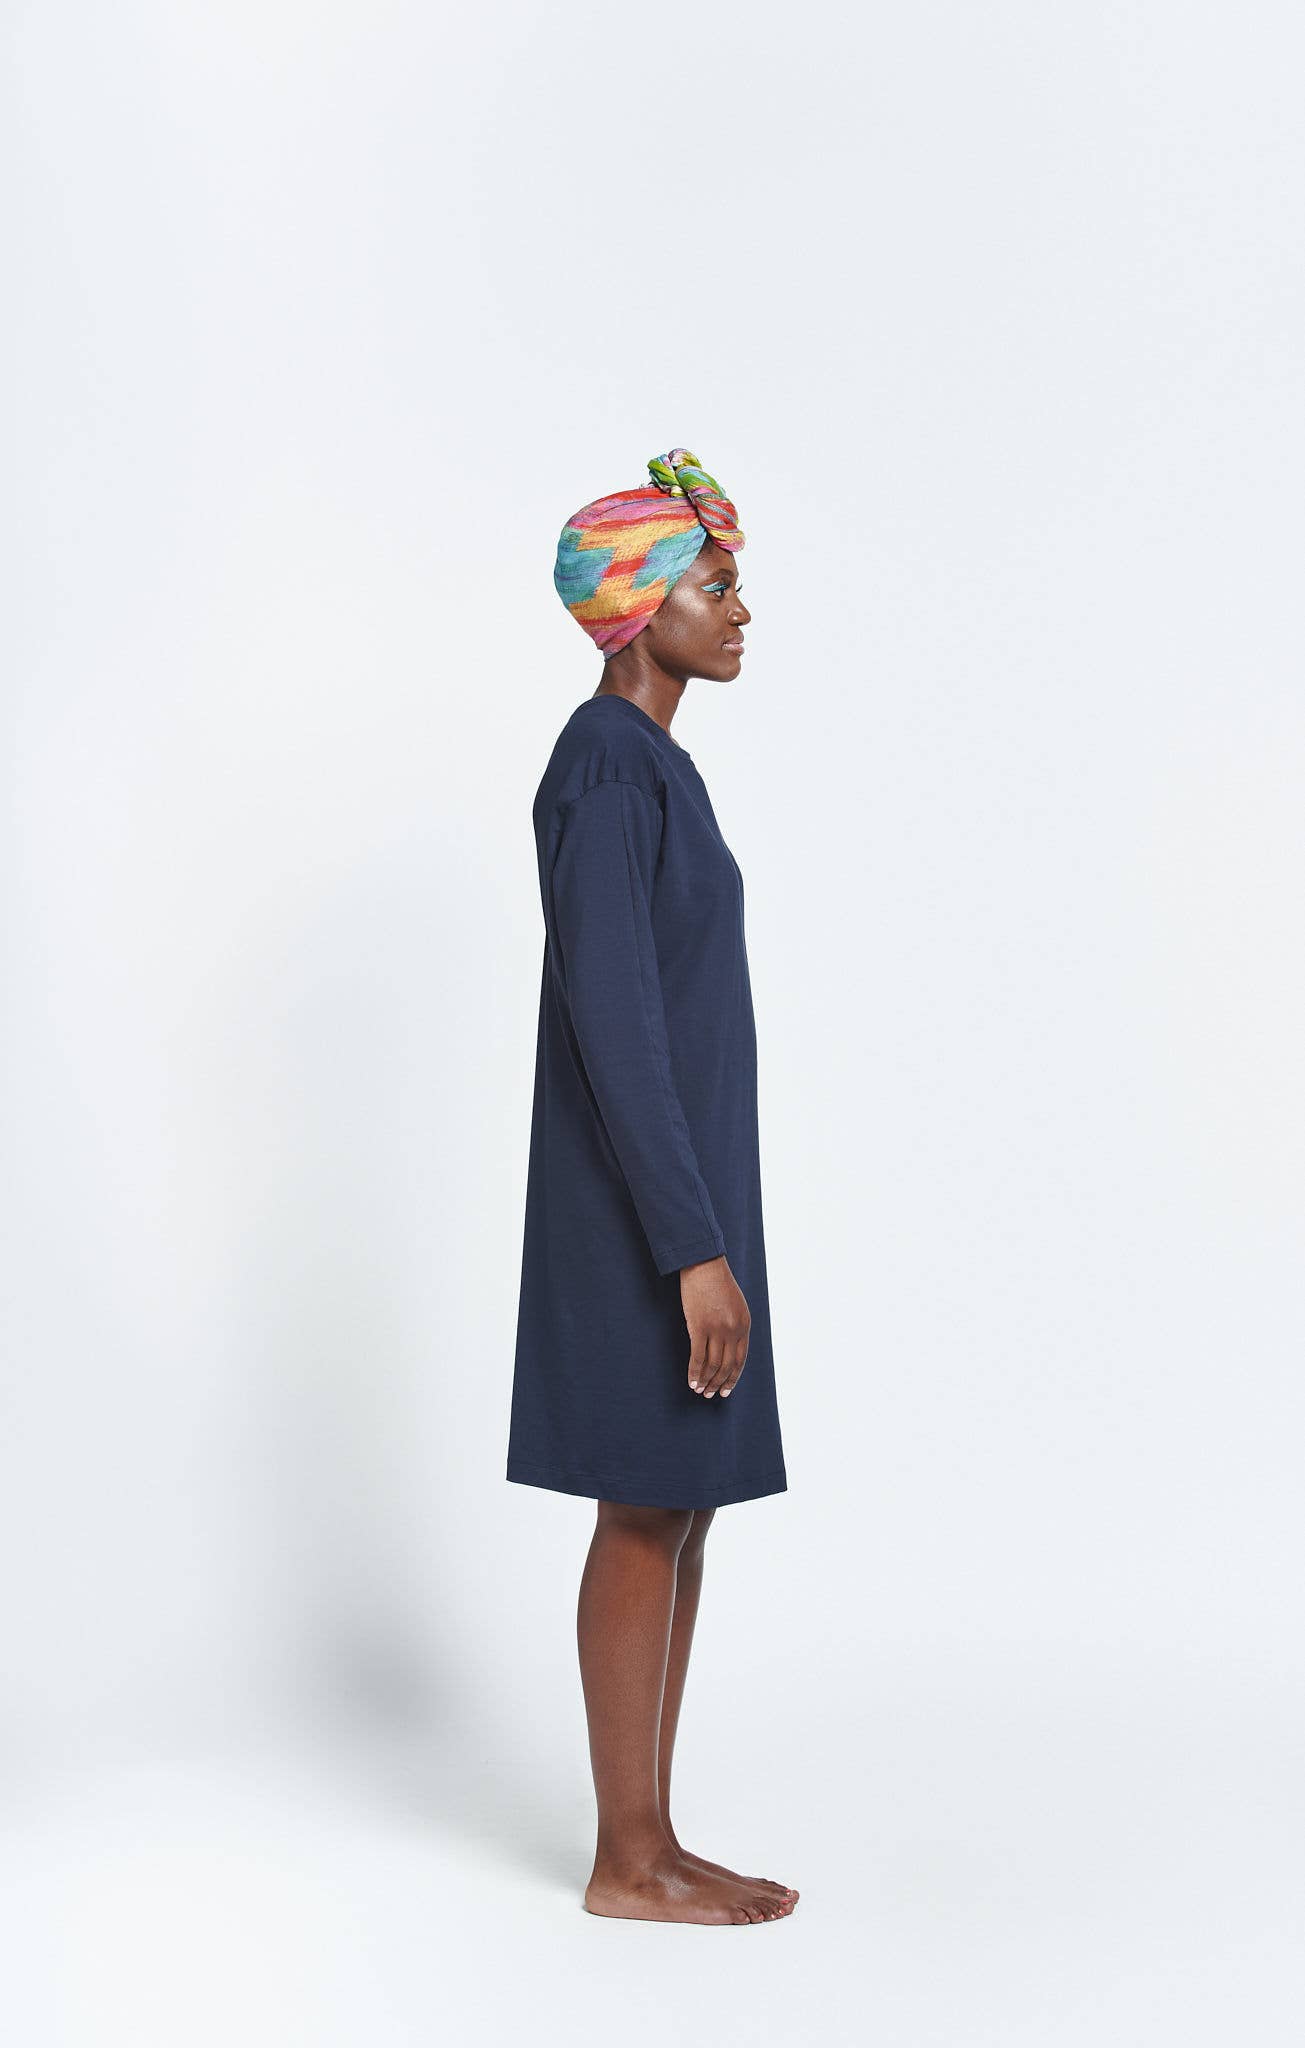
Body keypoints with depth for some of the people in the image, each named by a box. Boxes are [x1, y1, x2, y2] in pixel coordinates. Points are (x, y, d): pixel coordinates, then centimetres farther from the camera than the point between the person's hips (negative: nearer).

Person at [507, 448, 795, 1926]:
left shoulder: (645, 766, 16)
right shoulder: (608, 767, -16)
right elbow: (612, 1023, -22)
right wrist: (697, 1247, -22)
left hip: (676, 1192, 10)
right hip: (651, 1206, -10)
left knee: (677, 1516, 11)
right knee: (651, 1517, -2)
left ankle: (646, 1842, 19)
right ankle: (626, 1861, 10)